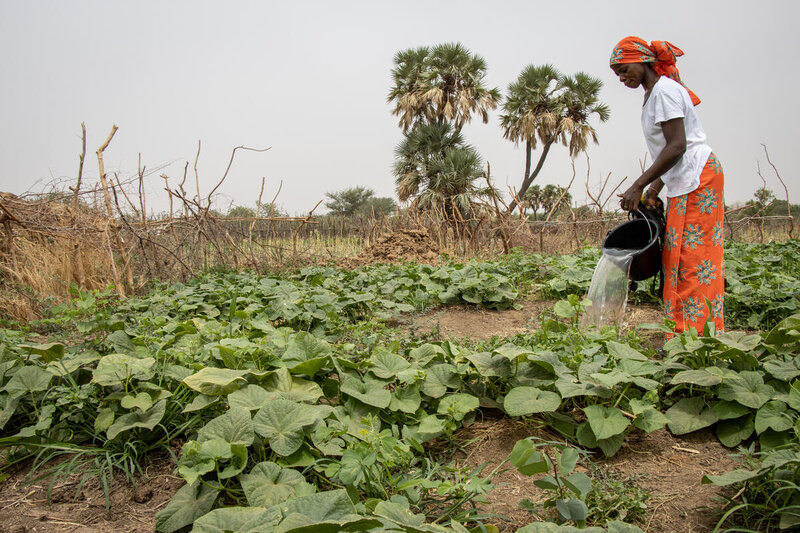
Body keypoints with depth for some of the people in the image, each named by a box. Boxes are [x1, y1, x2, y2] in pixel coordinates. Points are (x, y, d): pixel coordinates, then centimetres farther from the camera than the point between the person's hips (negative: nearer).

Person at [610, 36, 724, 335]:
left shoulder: (664, 90, -10)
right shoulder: (654, 93, 19)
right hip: (683, 182, 10)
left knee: (693, 260, -10)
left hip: (697, 176, -10)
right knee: (680, 260, 7)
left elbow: (677, 146, -19)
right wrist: (654, 189, 13)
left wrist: (638, 186, -19)